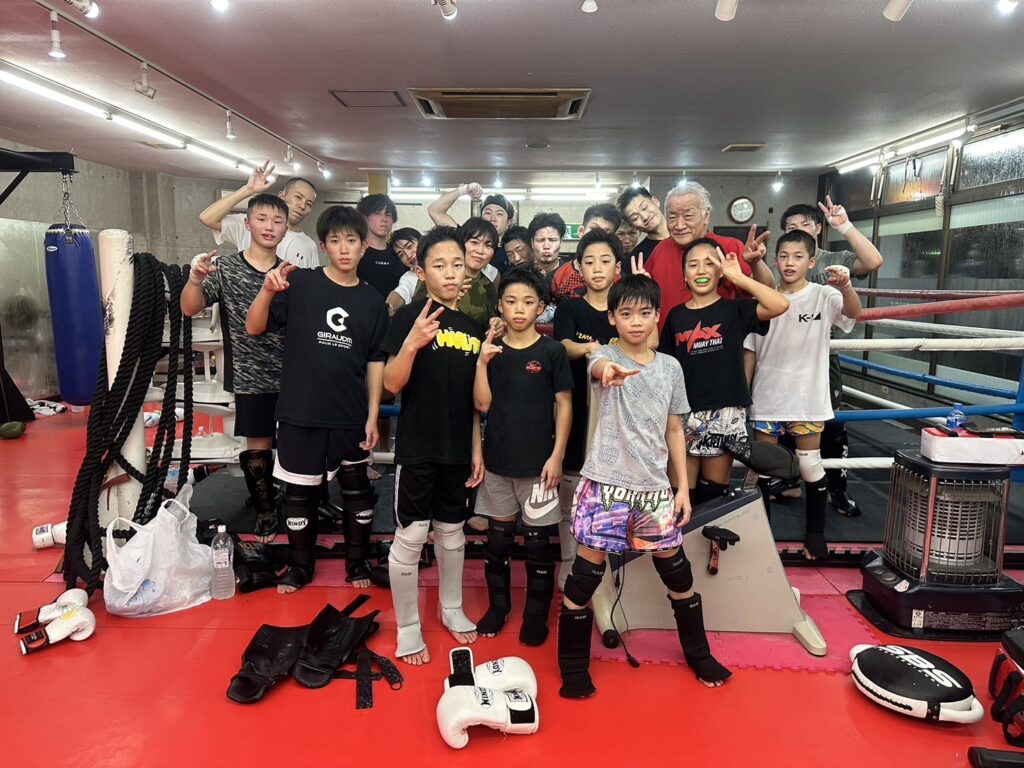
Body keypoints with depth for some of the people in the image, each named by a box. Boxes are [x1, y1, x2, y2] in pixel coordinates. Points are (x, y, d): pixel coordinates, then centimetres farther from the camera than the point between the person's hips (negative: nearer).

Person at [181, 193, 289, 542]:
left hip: (291, 376, 2)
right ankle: (266, 510, 27)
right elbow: (190, 309, -12)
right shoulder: (225, 268, -2)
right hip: (251, 377, -1)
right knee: (258, 447, 7)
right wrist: (196, 278, -30)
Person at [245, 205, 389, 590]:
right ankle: (300, 564, 30)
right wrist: (268, 290, -27)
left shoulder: (372, 301, 4)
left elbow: (375, 361, 6)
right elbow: (254, 328, -8)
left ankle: (358, 562, 30)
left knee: (356, 490, 11)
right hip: (301, 413, -1)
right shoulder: (299, 283, -4)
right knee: (300, 492, 11)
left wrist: (373, 416, 1)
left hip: (351, 416, 2)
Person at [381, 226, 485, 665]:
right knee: (410, 536, 2)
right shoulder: (410, 317, -9)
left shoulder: (472, 326, 7)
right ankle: (407, 626, 20)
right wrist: (410, 344, -31)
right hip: (417, 446, -5)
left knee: (452, 530, 18)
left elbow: (472, 396, 12)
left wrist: (477, 448, 10)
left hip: (458, 449, 5)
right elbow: (392, 384, -14)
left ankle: (452, 609, 36)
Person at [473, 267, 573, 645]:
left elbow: (564, 405, -3)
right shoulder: (492, 349, 3)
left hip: (538, 461, -3)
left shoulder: (552, 351, -5)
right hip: (497, 458, 3)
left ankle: (536, 615, 24)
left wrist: (556, 456, -9)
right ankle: (497, 606, 32)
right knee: (498, 537, 14)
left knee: (537, 541, 7)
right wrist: (482, 363, -15)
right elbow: (483, 405, -2)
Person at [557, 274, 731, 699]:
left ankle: (698, 654, 38)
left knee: (677, 571, 15)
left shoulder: (670, 367, 7)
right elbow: (598, 365, -33)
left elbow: (674, 430, 13)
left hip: (654, 487, 4)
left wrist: (682, 487, 8)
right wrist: (610, 370, -57)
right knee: (587, 572, 2)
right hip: (605, 484, -4)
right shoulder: (605, 356, -6)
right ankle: (573, 668, 21)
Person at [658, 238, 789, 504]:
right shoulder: (675, 315, 6)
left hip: (725, 413, -2)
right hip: (684, 412, 2)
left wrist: (738, 277, -15)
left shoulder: (734, 310, -1)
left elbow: (780, 305, -19)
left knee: (713, 495, 9)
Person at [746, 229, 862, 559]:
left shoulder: (824, 295, -5)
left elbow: (853, 312, -25)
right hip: (767, 397, 2)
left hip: (807, 397, -2)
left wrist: (845, 285, -45)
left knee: (810, 464, 9)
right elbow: (751, 351, 6)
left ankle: (815, 531, 25)